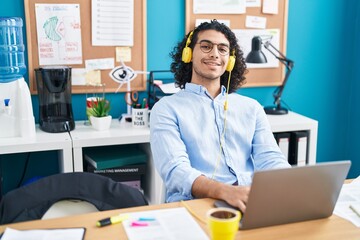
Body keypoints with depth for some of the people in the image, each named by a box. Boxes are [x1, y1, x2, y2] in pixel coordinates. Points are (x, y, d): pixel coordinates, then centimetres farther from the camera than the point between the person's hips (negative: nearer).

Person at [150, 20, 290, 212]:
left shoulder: (251, 107, 20)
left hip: (253, 204, 5)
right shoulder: (167, 109, 7)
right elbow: (175, 170, -10)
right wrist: (226, 191, -30)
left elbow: (270, 159, 7)